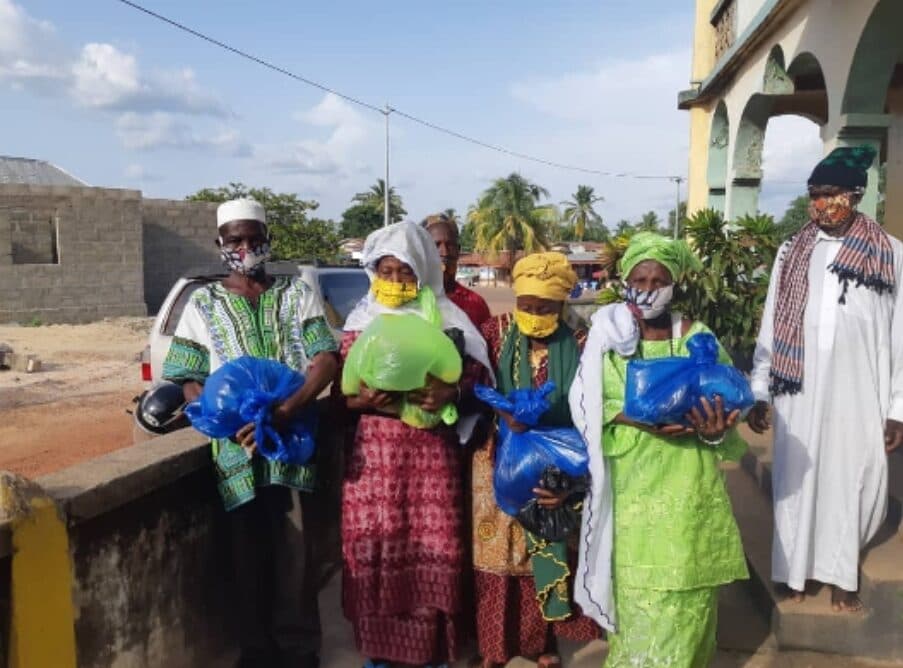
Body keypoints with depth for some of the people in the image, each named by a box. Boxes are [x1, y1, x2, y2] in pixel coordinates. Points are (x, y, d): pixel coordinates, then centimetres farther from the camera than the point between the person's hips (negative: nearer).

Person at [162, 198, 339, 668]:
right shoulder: (203, 303, 8)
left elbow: (327, 360, -3)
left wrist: (284, 412, -18)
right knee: (248, 553, 9)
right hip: (236, 445, 1)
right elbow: (186, 380, 4)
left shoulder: (296, 294, 7)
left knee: (295, 551, 4)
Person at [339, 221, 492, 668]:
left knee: (431, 542, 2)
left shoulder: (446, 319, 4)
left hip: (432, 451, -1)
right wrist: (365, 400, -16)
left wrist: (450, 392, -17)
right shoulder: (360, 324, 7)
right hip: (374, 450, 1)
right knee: (375, 544, 3)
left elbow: (476, 373, 2)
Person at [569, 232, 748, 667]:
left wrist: (714, 431, -19)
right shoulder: (608, 334, -1)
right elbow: (588, 408, -3)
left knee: (685, 598, 6)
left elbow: (726, 405, 4)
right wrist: (640, 421, -19)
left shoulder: (697, 338, 0)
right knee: (634, 593, 8)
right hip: (630, 485, 0)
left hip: (687, 485, 0)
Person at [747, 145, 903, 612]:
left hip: (858, 396, -1)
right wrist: (759, 392, 5)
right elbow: (771, 328, 7)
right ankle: (795, 572, 26)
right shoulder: (791, 252, 5)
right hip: (799, 395, 2)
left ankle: (839, 574, 28)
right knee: (796, 482, 9)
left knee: (853, 484, 7)